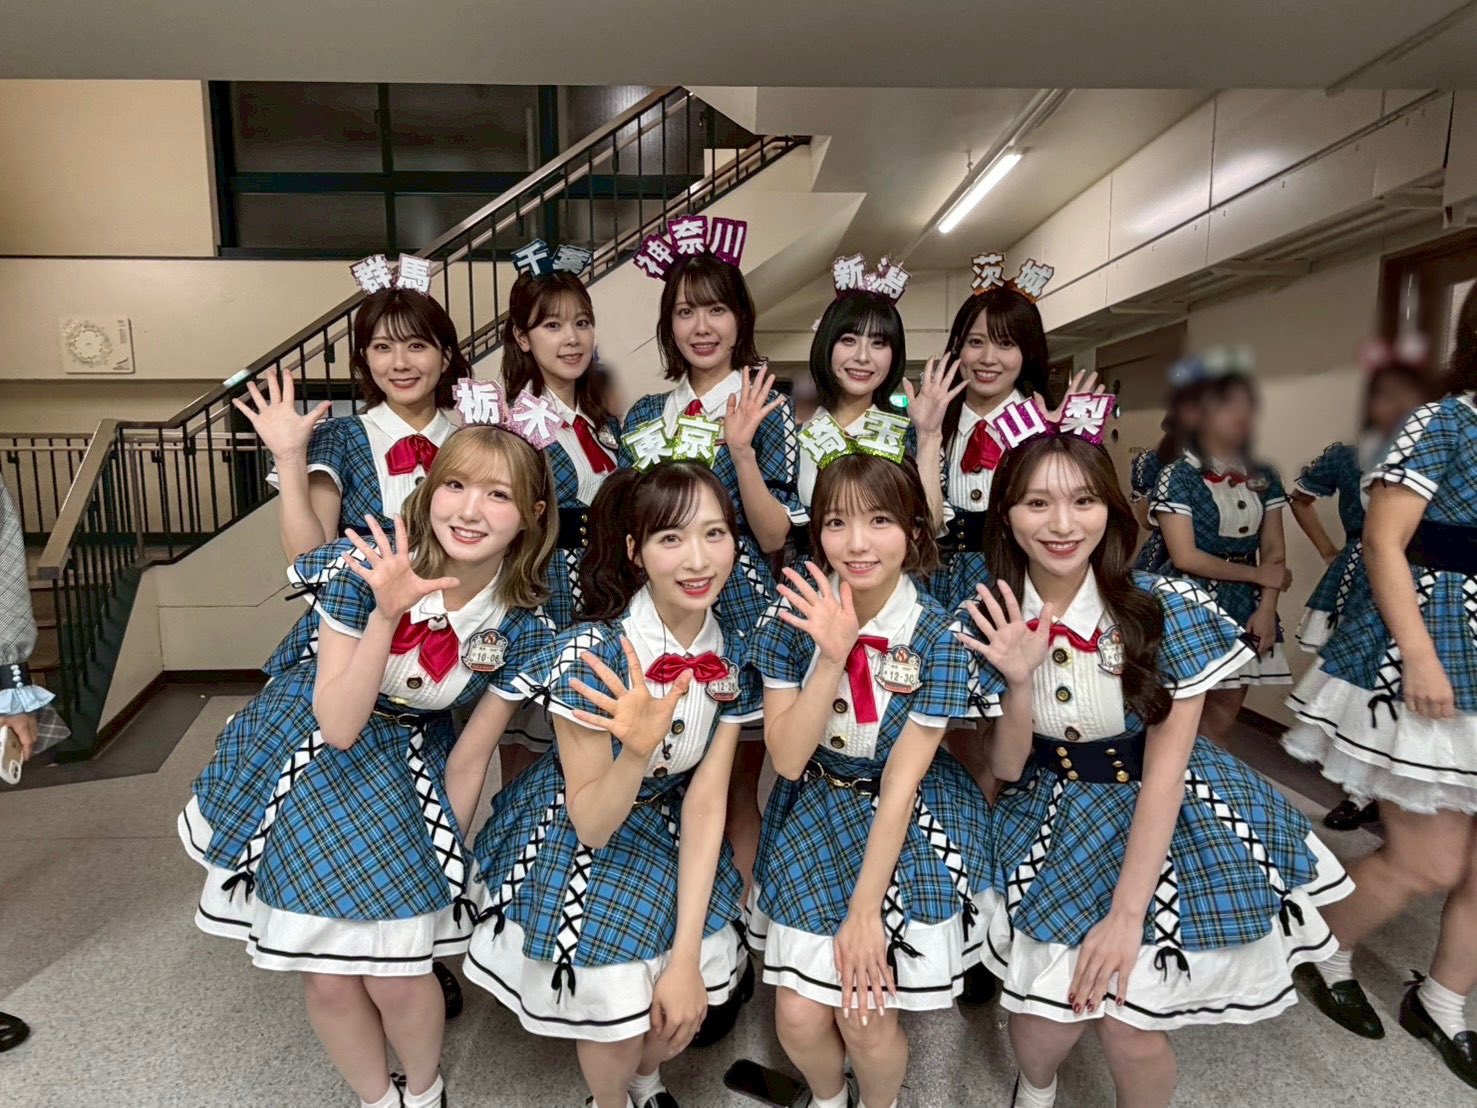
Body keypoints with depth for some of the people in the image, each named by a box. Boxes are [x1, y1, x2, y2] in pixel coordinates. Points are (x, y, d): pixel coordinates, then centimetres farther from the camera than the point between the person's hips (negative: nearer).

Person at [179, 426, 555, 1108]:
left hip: (406, 767, 1)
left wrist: (443, 850, 4)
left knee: (398, 976, 2)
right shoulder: (371, 567, -24)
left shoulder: (523, 629, -18)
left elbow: (470, 756, -6)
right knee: (326, 975, 7)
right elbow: (338, 725, -25)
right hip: (307, 755, 0)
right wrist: (387, 612, -37)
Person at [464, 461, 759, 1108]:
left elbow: (705, 803, -13)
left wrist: (687, 957, -14)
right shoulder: (589, 653, -30)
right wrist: (638, 749, -44)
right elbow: (591, 822, -23)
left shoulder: (735, 654, -16)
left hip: (670, 834, 4)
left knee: (683, 1015, 3)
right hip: (573, 841, -3)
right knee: (618, 1021, -3)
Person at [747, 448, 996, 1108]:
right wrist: (832, 657, -29)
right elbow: (787, 758, -15)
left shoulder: (938, 636, -18)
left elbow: (901, 782, -15)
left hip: (913, 816, -1)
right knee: (798, 1016, -3)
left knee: (866, 1017, -8)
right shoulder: (794, 614, -13)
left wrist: (864, 910, -15)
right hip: (818, 807, 2)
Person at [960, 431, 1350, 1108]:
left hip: (1164, 815, -1)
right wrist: (1018, 681, -26)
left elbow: (1165, 765, -15)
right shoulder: (989, 620, -11)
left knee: (1127, 1024, -9)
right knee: (1046, 1010, -8)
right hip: (1052, 823, 2)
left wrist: (1126, 912, -17)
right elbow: (1007, 767, -6)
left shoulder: (1166, 608, -18)